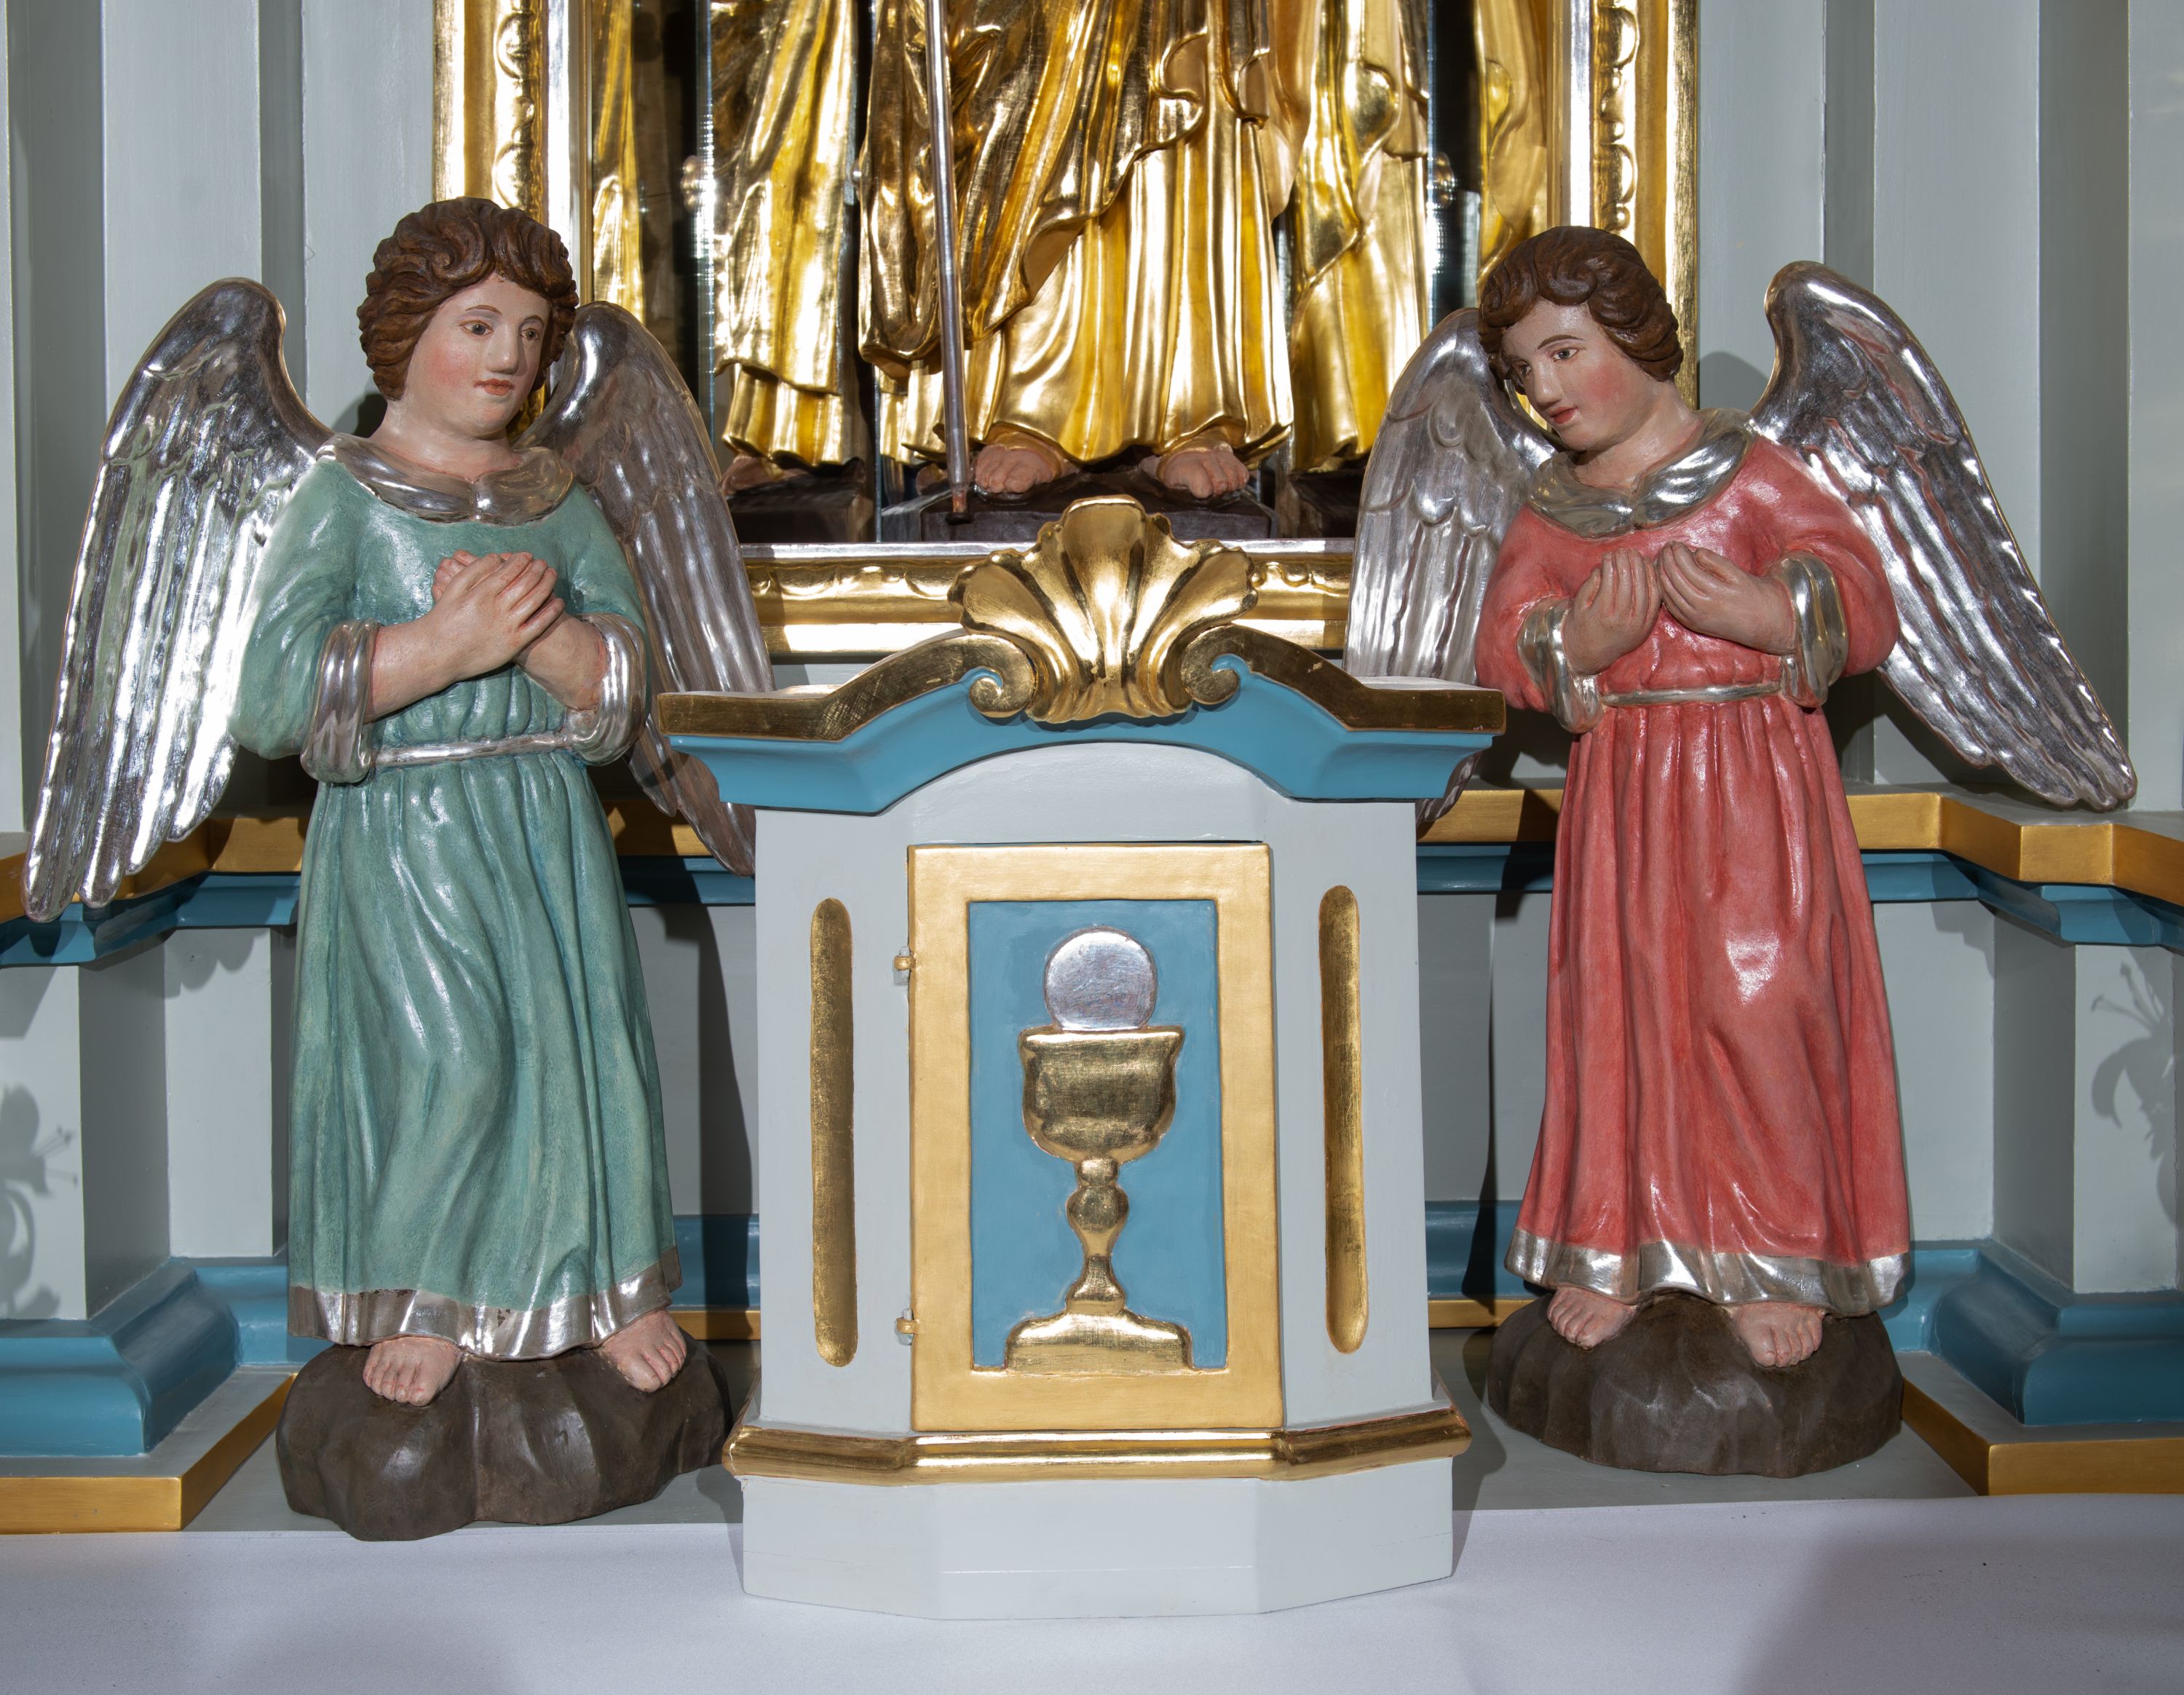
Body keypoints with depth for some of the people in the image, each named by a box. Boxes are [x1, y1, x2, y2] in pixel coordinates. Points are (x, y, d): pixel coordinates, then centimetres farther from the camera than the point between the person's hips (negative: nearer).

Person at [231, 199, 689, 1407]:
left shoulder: (557, 500, 11)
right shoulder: (341, 500, -3)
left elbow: (619, 681, 3)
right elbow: (275, 692, -15)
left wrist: (539, 627, -18)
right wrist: (450, 646, -22)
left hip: (546, 823, 4)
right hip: (403, 825, -4)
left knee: (583, 1035, 2)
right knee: (444, 1053, -12)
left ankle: (607, 1277, 21)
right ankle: (417, 1300, 9)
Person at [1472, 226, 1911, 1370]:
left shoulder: (1749, 475, -5)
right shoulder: (1550, 511, 8)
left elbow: (1867, 609, -9)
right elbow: (1501, 647, 2)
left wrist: (1758, 614, -26)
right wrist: (1574, 652, -19)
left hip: (1751, 784, -3)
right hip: (1618, 793, 4)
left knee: (1759, 1007, -2)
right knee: (1616, 1008, 6)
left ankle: (1775, 1261, 12)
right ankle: (1617, 1247, 20)